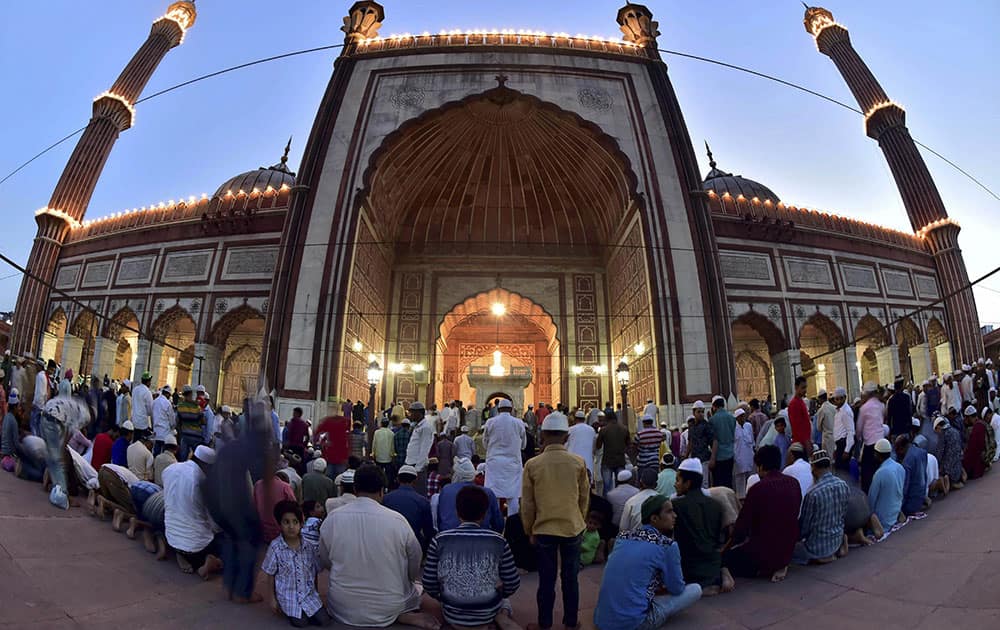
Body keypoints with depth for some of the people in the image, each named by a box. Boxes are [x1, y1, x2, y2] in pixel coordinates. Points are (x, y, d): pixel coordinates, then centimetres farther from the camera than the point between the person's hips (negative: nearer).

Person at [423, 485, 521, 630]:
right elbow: (513, 585, -3)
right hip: (488, 614, 1)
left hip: (452, 615, 0)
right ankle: (502, 617, 3)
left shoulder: (439, 540, -10)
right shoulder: (498, 540, -9)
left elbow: (429, 585, -5)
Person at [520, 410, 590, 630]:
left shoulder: (532, 465, -10)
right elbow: (584, 499, 3)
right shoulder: (578, 463, -7)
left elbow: (527, 504, -3)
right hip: (572, 528, 1)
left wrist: (530, 531, 10)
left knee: (546, 580, 11)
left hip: (544, 530, -1)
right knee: (570, 579, 14)